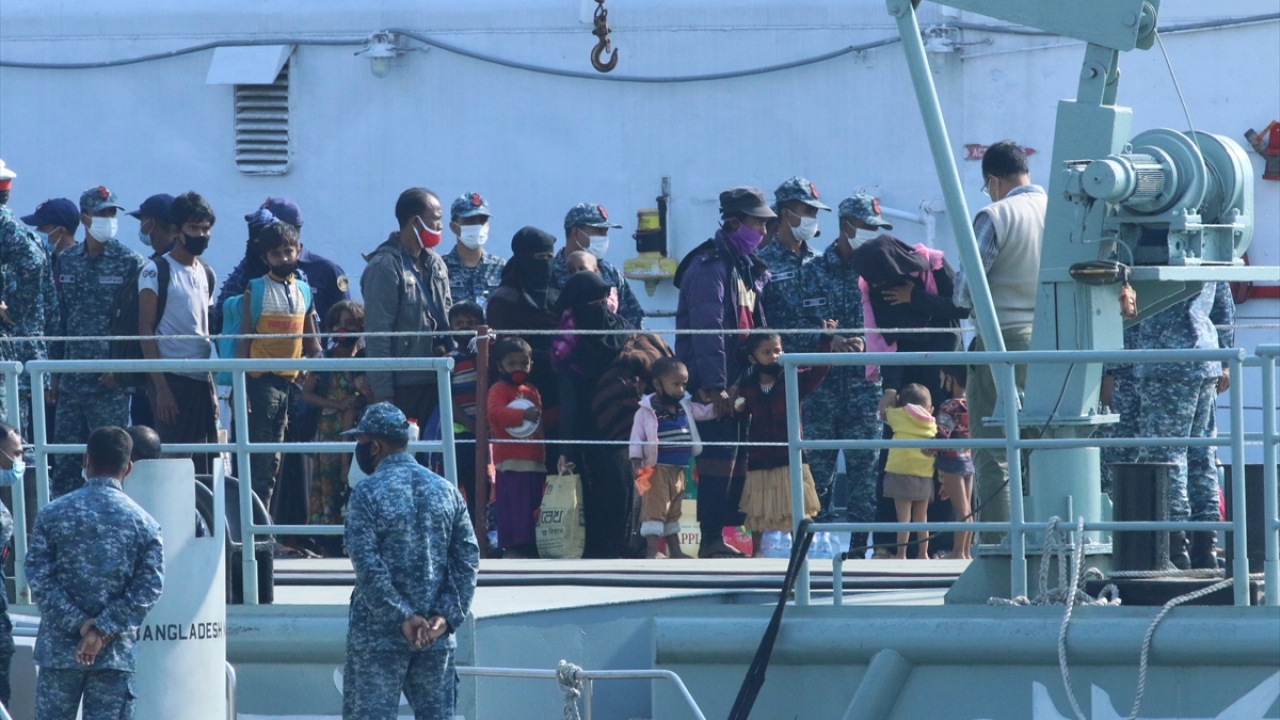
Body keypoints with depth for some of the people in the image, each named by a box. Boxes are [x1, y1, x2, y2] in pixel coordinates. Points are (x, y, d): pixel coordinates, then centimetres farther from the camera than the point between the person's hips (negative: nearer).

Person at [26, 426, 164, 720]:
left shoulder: (53, 514, -2)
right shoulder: (144, 523, -2)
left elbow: (39, 578, -7)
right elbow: (148, 588, -8)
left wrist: (80, 625, -8)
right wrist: (102, 630, -11)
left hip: (59, 649, 0)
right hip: (116, 653, 0)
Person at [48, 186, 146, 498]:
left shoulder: (129, 262, -2)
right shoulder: (67, 261, 12)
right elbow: (61, 319, 15)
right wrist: (56, 372, 12)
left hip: (109, 379, -5)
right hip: (71, 380, 5)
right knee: (66, 460, 4)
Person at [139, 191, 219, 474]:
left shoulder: (207, 274, 15)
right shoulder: (156, 271, -4)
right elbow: (146, 331, -9)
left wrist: (213, 387, 14)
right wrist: (161, 387, -16)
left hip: (202, 381, 6)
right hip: (172, 379, -6)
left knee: (205, 466, 3)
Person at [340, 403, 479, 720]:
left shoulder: (367, 494, -8)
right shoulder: (445, 491, 7)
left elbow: (368, 566, -16)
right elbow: (468, 559, 3)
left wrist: (402, 618, -14)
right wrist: (445, 616, -4)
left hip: (378, 634, -5)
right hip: (437, 635, 5)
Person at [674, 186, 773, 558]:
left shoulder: (745, 267, 17)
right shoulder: (710, 267, -13)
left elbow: (753, 326, 22)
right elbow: (708, 329, -20)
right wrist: (714, 385, -25)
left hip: (739, 380, 9)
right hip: (714, 385, -9)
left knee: (738, 457, 8)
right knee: (720, 455, -11)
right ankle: (712, 540, -9)